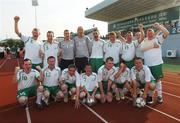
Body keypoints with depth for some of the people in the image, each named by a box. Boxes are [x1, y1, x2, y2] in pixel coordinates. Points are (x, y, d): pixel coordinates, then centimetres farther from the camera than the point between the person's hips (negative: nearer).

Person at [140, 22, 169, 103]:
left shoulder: (158, 39, 3)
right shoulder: (144, 41, 7)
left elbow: (167, 33, -11)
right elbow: (142, 48, -14)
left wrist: (159, 26, -13)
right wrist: (153, 45, -14)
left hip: (157, 64, -2)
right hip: (147, 65, 3)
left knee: (158, 79, 6)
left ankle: (160, 96, 20)